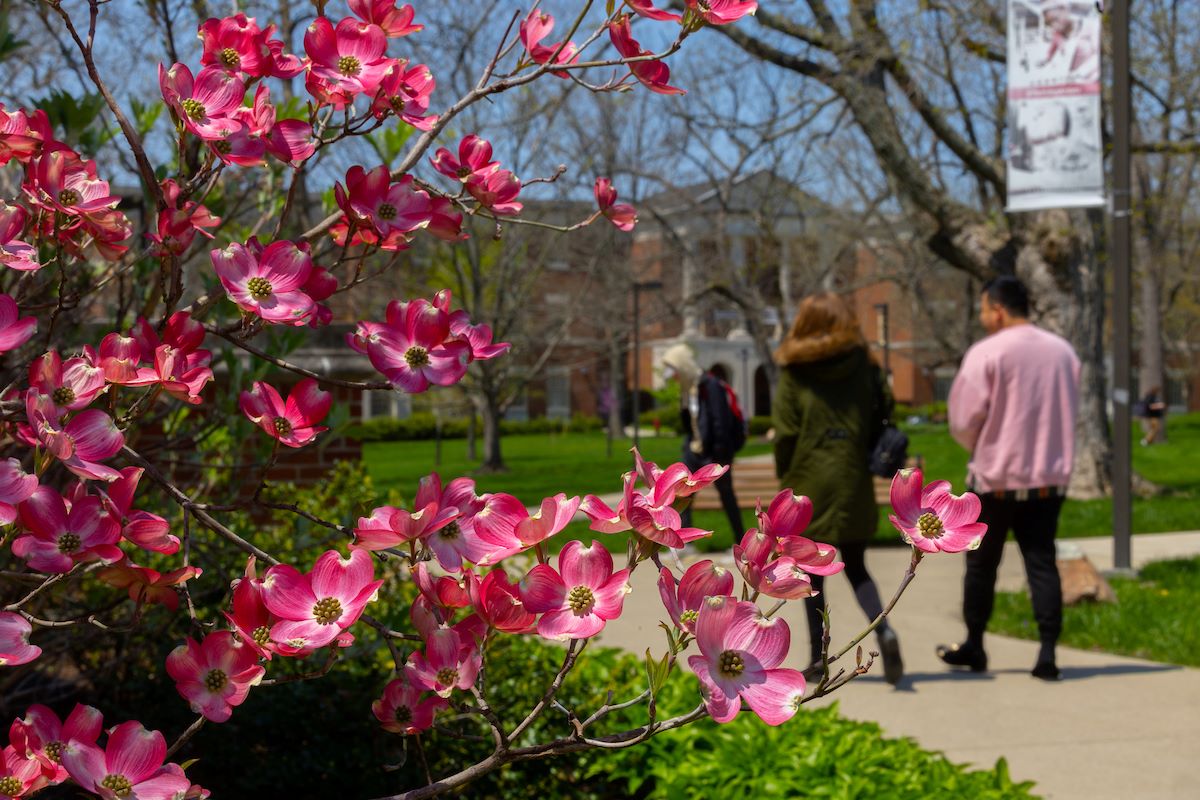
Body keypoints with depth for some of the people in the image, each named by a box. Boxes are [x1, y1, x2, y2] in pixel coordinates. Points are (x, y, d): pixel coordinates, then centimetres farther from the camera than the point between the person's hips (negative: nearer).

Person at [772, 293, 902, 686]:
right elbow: (882, 421, 1)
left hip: (809, 484, -3)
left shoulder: (792, 376, -5)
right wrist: (868, 460, 11)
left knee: (812, 572, 8)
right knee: (855, 567, 12)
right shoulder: (864, 368, 3)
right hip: (855, 484, 3)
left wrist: (786, 479, 5)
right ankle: (883, 628, -11)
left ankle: (818, 652, 9)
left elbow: (785, 436, -7)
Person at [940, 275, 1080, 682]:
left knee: (981, 564, 10)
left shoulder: (986, 352, -13)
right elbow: (1068, 414, 14)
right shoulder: (1063, 351, 6)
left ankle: (973, 647, 21)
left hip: (996, 477, -4)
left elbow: (964, 420, -12)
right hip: (1050, 476, 4)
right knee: (1042, 563, 5)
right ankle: (1047, 653, -2)